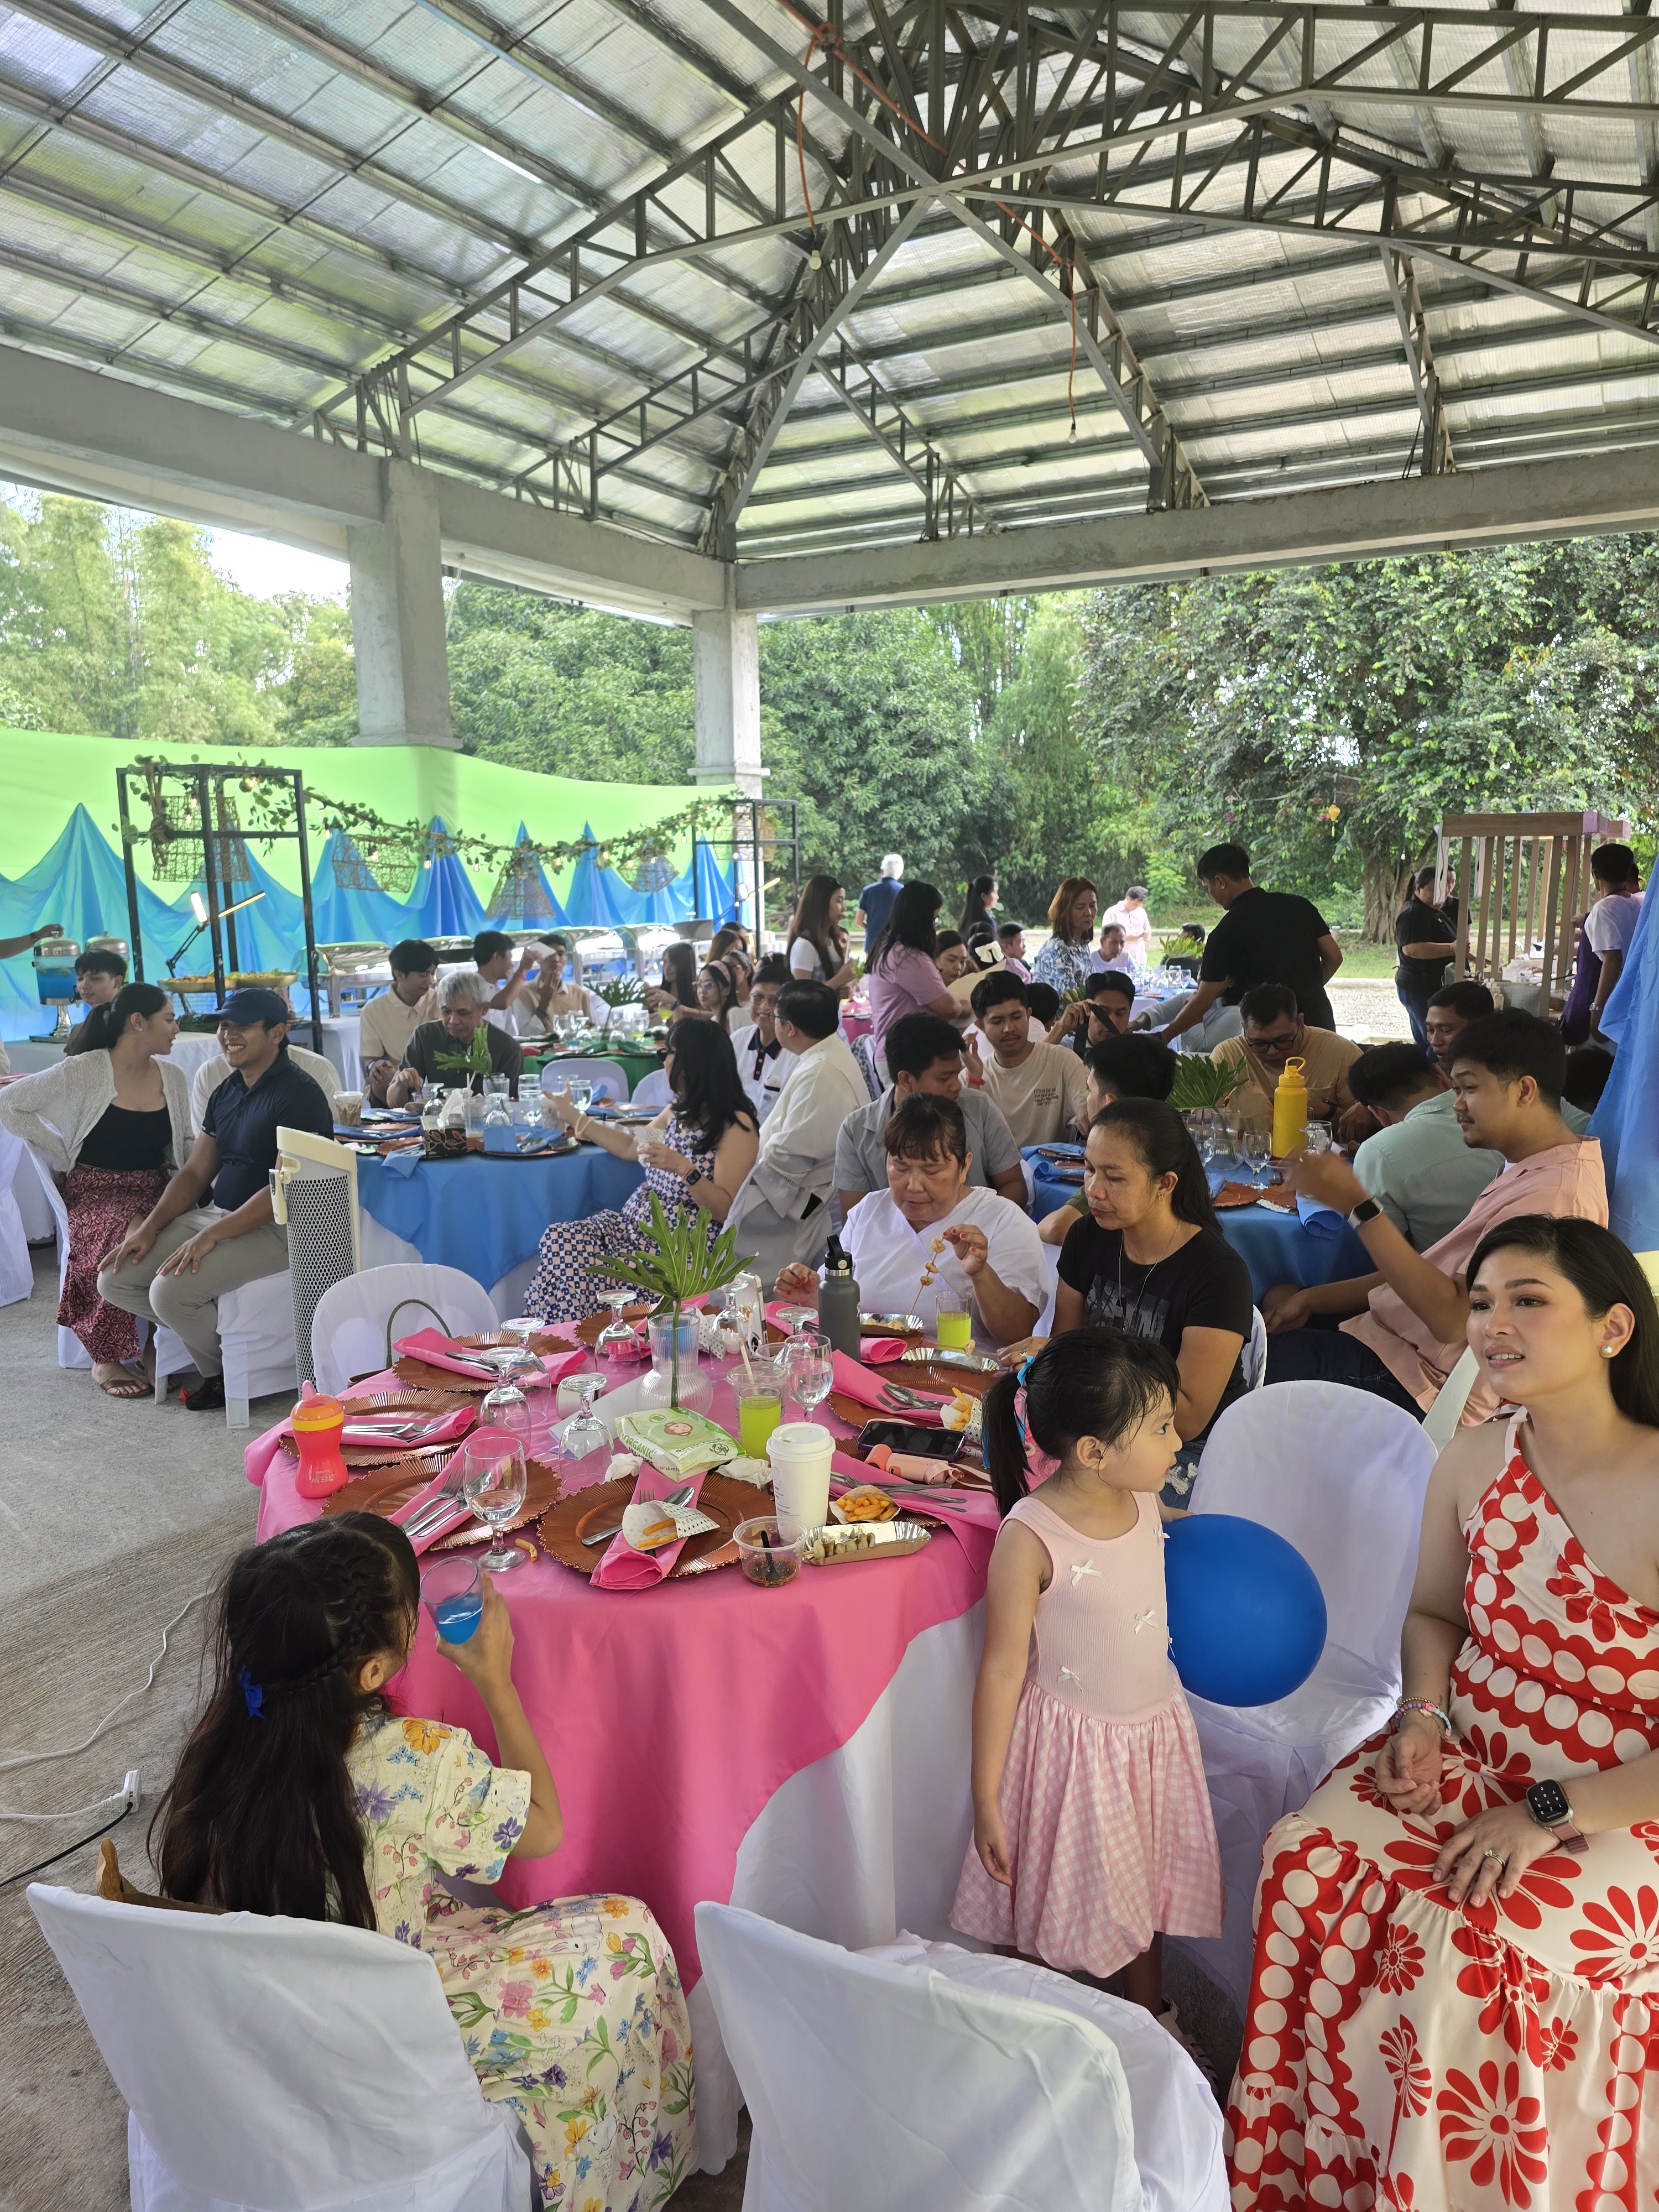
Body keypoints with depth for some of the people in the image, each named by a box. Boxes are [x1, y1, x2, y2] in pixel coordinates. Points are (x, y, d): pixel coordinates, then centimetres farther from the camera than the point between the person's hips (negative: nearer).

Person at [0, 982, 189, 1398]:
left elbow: (185, 1143, 15)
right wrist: (62, 1154, -3)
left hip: (154, 1191, 4)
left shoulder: (171, 1076, 8)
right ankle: (107, 1360, -16)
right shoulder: (84, 1072, -7)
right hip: (95, 1191, -4)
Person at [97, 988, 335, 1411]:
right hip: (213, 1214, 9)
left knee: (170, 1291, -25)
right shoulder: (226, 1092, 13)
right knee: (114, 1280, -1)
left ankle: (223, 1372, 3)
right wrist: (149, 1229, 0)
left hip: (275, 1228, -9)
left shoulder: (298, 1094, -14)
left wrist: (211, 1235, -25)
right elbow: (194, 1173, 14)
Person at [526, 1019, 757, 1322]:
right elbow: (631, 1147, 27)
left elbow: (725, 1210, -15)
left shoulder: (736, 1125, -11)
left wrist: (683, 1167, -29)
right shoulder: (679, 1110, 14)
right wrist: (570, 1116, 30)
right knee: (560, 1238, -14)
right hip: (638, 1223, 8)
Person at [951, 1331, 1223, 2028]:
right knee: (1055, 1901, 14)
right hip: (1074, 1743, -6)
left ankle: (1151, 2016, 53)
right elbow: (1002, 1669, -20)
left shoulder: (1145, 1502, -9)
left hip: (1154, 1732, 6)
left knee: (1147, 1881, 26)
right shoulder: (1031, 1537, -28)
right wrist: (986, 1800, -15)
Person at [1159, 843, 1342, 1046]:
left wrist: (1164, 1037, -2)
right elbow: (1334, 957, 7)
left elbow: (1203, 1000, -11)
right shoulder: (1299, 905, 4)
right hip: (1321, 1021, 5)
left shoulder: (1227, 931, -11)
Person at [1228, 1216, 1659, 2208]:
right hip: (1460, 1763, 5)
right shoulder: (1470, 1464, -3)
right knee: (1310, 1865, -18)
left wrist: (1548, 1816, -19)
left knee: (1459, 1939, -27)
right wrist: (1421, 1718, -5)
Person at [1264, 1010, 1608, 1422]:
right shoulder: (1535, 1169, 10)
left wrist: (1357, 1205, -30)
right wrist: (1314, 1299, 6)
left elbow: (1452, 1319, -28)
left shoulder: (1556, 1194, -24)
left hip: (1422, 1386, -10)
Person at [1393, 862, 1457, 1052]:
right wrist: (1452, 949, -31)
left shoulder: (1436, 911, 19)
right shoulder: (1413, 914, -15)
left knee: (1424, 1042, 13)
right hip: (1421, 991, -10)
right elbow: (1412, 948, -29)